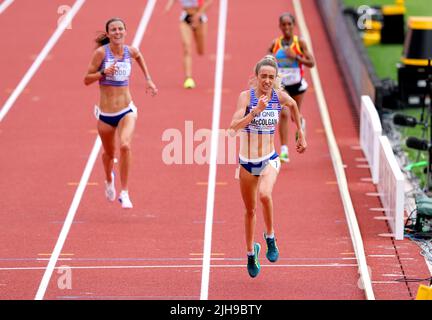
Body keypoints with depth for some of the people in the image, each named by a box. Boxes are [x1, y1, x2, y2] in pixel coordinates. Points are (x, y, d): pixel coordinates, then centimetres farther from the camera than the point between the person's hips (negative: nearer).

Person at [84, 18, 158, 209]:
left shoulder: (130, 51, -2)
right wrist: (104, 72, -25)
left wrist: (148, 80, 23)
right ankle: (109, 180, 53)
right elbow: (87, 80, -9)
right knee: (109, 153, 17)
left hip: (127, 111, 0)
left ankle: (124, 193, -16)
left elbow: (139, 57, 24)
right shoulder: (101, 52, -11)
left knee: (125, 146, -25)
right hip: (106, 114, 0)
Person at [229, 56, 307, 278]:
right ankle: (251, 252, 40)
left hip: (269, 160, -1)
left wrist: (300, 134, 24)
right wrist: (256, 111, -36)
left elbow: (293, 106, 18)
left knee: (264, 195, -32)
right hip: (247, 162, 1)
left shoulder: (280, 97, -7)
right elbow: (234, 126, -26)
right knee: (250, 211, 15)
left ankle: (270, 237, -7)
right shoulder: (246, 96, -14)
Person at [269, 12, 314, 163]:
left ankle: (301, 123, 53)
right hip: (281, 84, 0)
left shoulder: (299, 42, -8)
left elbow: (311, 63, -10)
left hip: (296, 83, 0)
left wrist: (296, 57, -22)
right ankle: (284, 150, -14)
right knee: (283, 114, -15)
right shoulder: (275, 44, -3)